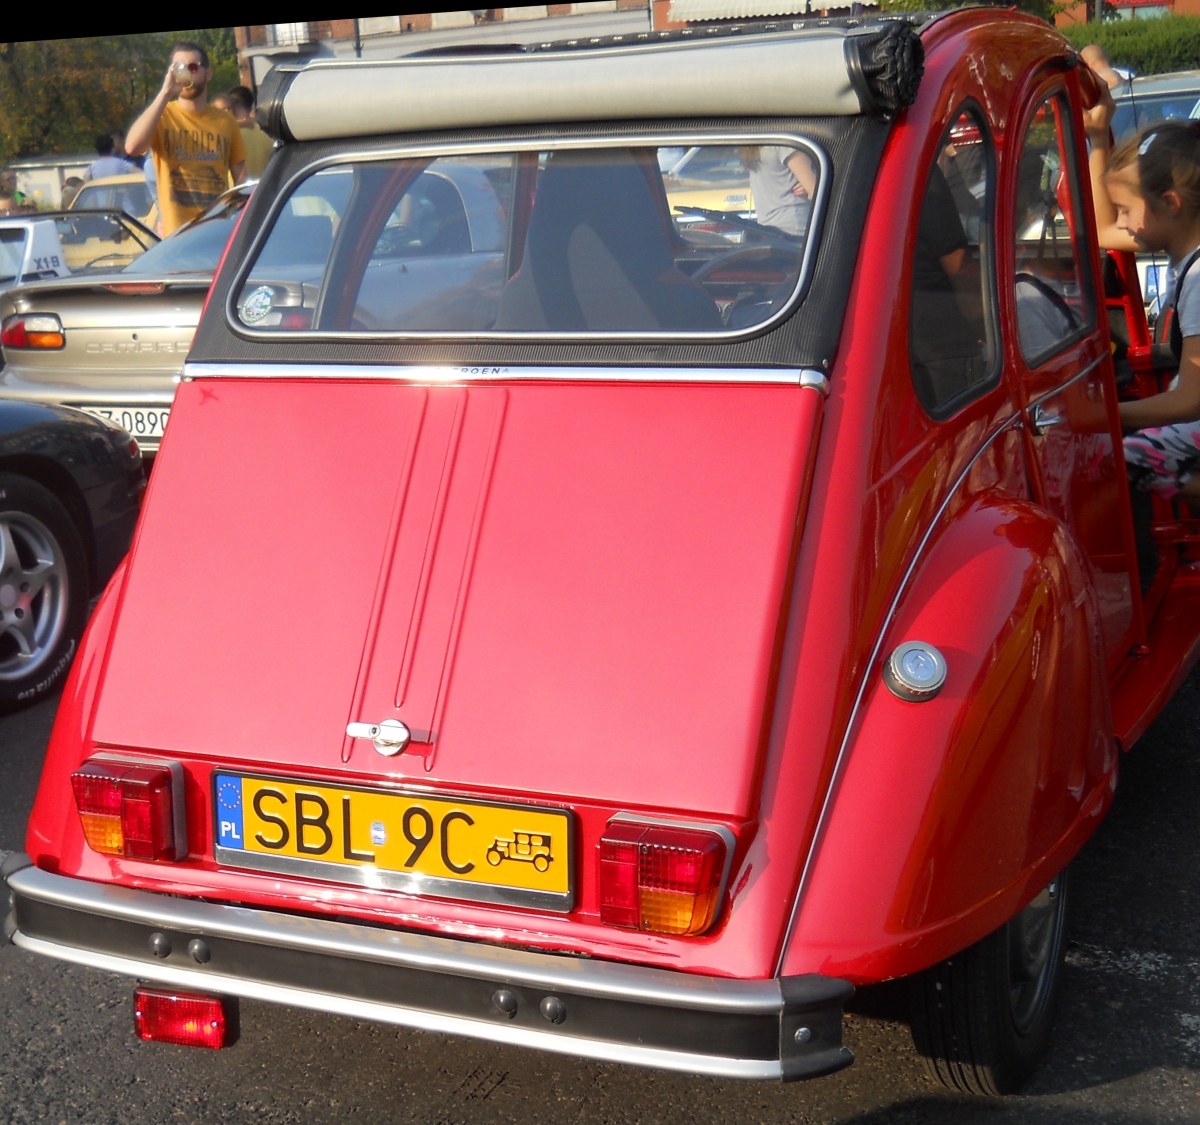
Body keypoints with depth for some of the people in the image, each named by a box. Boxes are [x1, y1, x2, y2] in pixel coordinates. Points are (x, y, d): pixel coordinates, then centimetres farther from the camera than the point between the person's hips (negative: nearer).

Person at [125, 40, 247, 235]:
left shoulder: (225, 122, 7)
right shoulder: (162, 116, 0)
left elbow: (241, 178, 11)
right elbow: (132, 147, -20)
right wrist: (165, 94, -20)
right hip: (177, 235, -2)